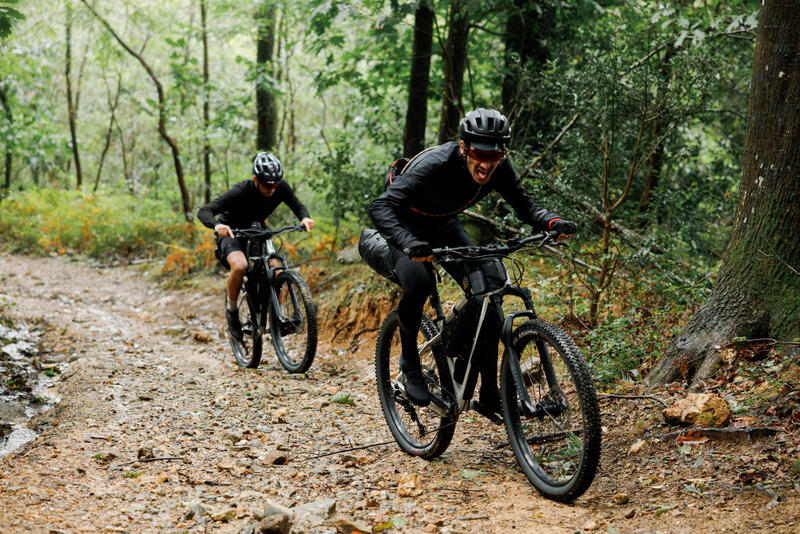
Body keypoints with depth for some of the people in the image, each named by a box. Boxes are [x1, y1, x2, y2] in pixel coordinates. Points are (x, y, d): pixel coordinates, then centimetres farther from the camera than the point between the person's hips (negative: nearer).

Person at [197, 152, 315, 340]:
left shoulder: (281, 188, -19)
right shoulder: (241, 191, -31)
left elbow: (298, 206, -3)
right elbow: (203, 212, -34)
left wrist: (305, 218, -27)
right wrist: (217, 225, -56)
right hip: (230, 233, -4)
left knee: (275, 270, -18)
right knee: (240, 266, -34)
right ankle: (231, 309, -10)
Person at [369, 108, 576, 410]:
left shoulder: (500, 168, -22)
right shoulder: (437, 164, -38)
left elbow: (525, 207, -12)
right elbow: (381, 208, -45)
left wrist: (553, 223, -35)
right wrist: (409, 244, -63)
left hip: (445, 225, 5)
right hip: (407, 224, -5)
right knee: (417, 284, -33)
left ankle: (490, 393, -2)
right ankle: (409, 358, -4)